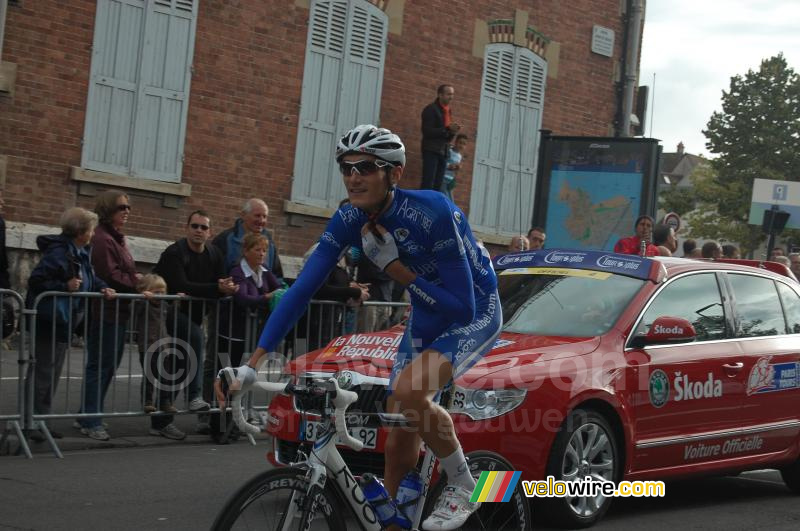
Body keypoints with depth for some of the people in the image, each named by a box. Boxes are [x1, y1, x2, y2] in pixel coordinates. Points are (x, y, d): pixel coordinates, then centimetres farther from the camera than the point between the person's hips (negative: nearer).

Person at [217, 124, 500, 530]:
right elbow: (300, 291, -18)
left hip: (475, 314, -6)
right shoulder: (349, 221, -14)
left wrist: (394, 268, -31)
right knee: (398, 447, 1)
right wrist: (250, 365, -25)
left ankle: (462, 487, -9)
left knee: (408, 390, -31)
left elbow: (463, 307, -30)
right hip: (425, 318, 6)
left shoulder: (432, 213, -31)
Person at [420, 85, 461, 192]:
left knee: (437, 186, 1)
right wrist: (447, 129, -16)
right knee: (427, 184, -14)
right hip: (431, 151, -7)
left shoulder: (447, 111, 18)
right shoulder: (431, 109, -3)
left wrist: (453, 132, -1)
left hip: (443, 152, 7)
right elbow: (427, 131, -13)